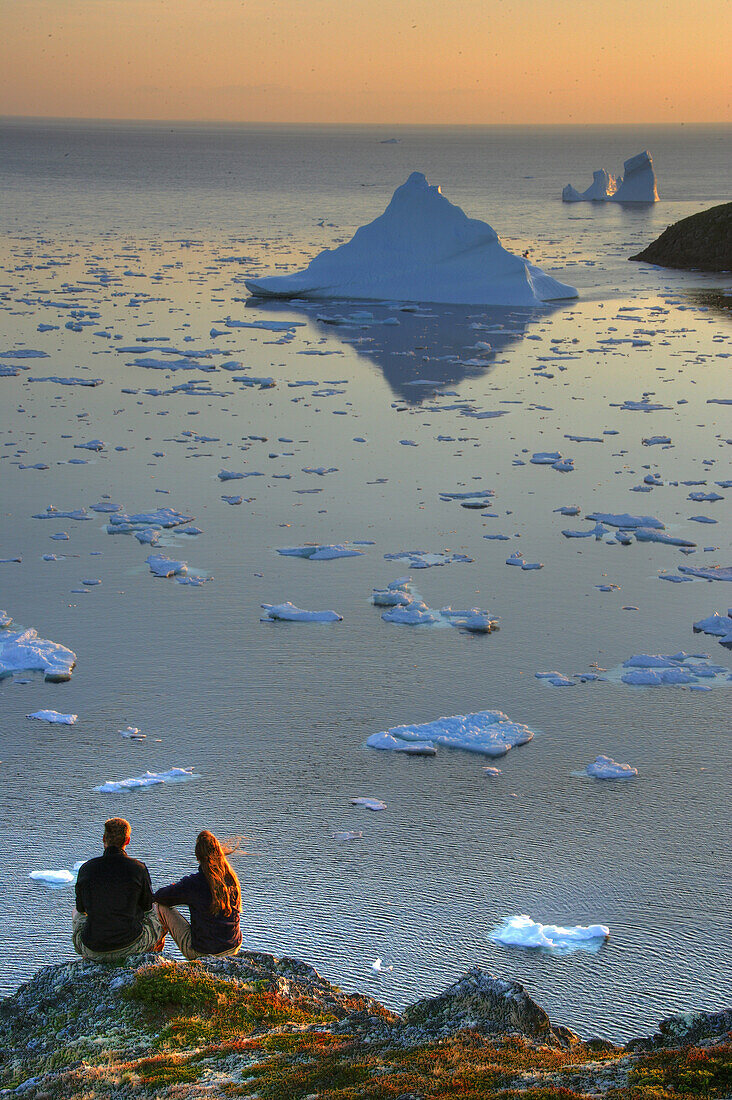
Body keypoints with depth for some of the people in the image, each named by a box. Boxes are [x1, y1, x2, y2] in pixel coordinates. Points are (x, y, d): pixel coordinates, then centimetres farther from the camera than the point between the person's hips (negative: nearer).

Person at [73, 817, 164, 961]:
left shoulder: (86, 868, -6)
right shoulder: (138, 868, -10)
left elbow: (81, 907, 9)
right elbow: (147, 905, 5)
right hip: (129, 948, -2)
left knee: (77, 913, 35)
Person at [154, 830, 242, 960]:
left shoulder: (193, 883, -18)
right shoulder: (231, 878, -4)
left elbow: (158, 896, -7)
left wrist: (173, 887, 19)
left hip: (200, 952, -5)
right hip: (233, 948, 5)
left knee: (162, 907, 7)